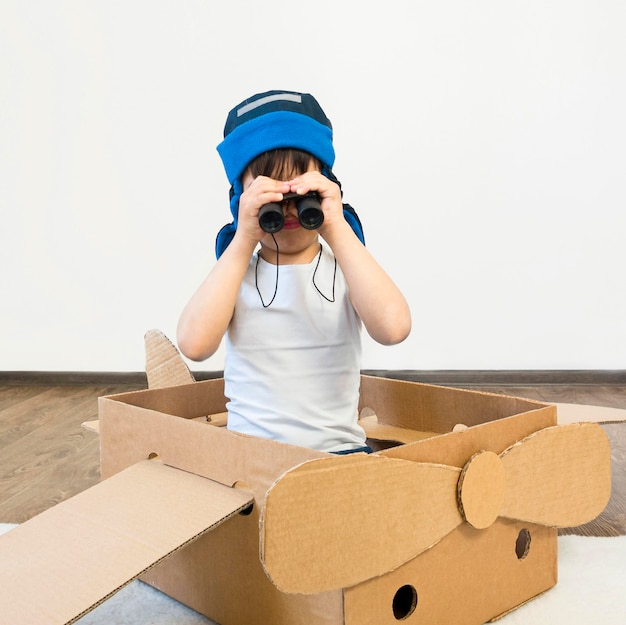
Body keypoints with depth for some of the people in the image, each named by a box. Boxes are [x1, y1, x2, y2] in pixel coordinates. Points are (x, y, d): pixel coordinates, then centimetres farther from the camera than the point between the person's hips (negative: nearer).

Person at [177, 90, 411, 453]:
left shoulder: (346, 267, 3)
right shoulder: (233, 272, 4)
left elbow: (393, 328, -19)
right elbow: (195, 345, -17)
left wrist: (337, 230, -19)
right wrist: (244, 240, -17)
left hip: (339, 447, 0)